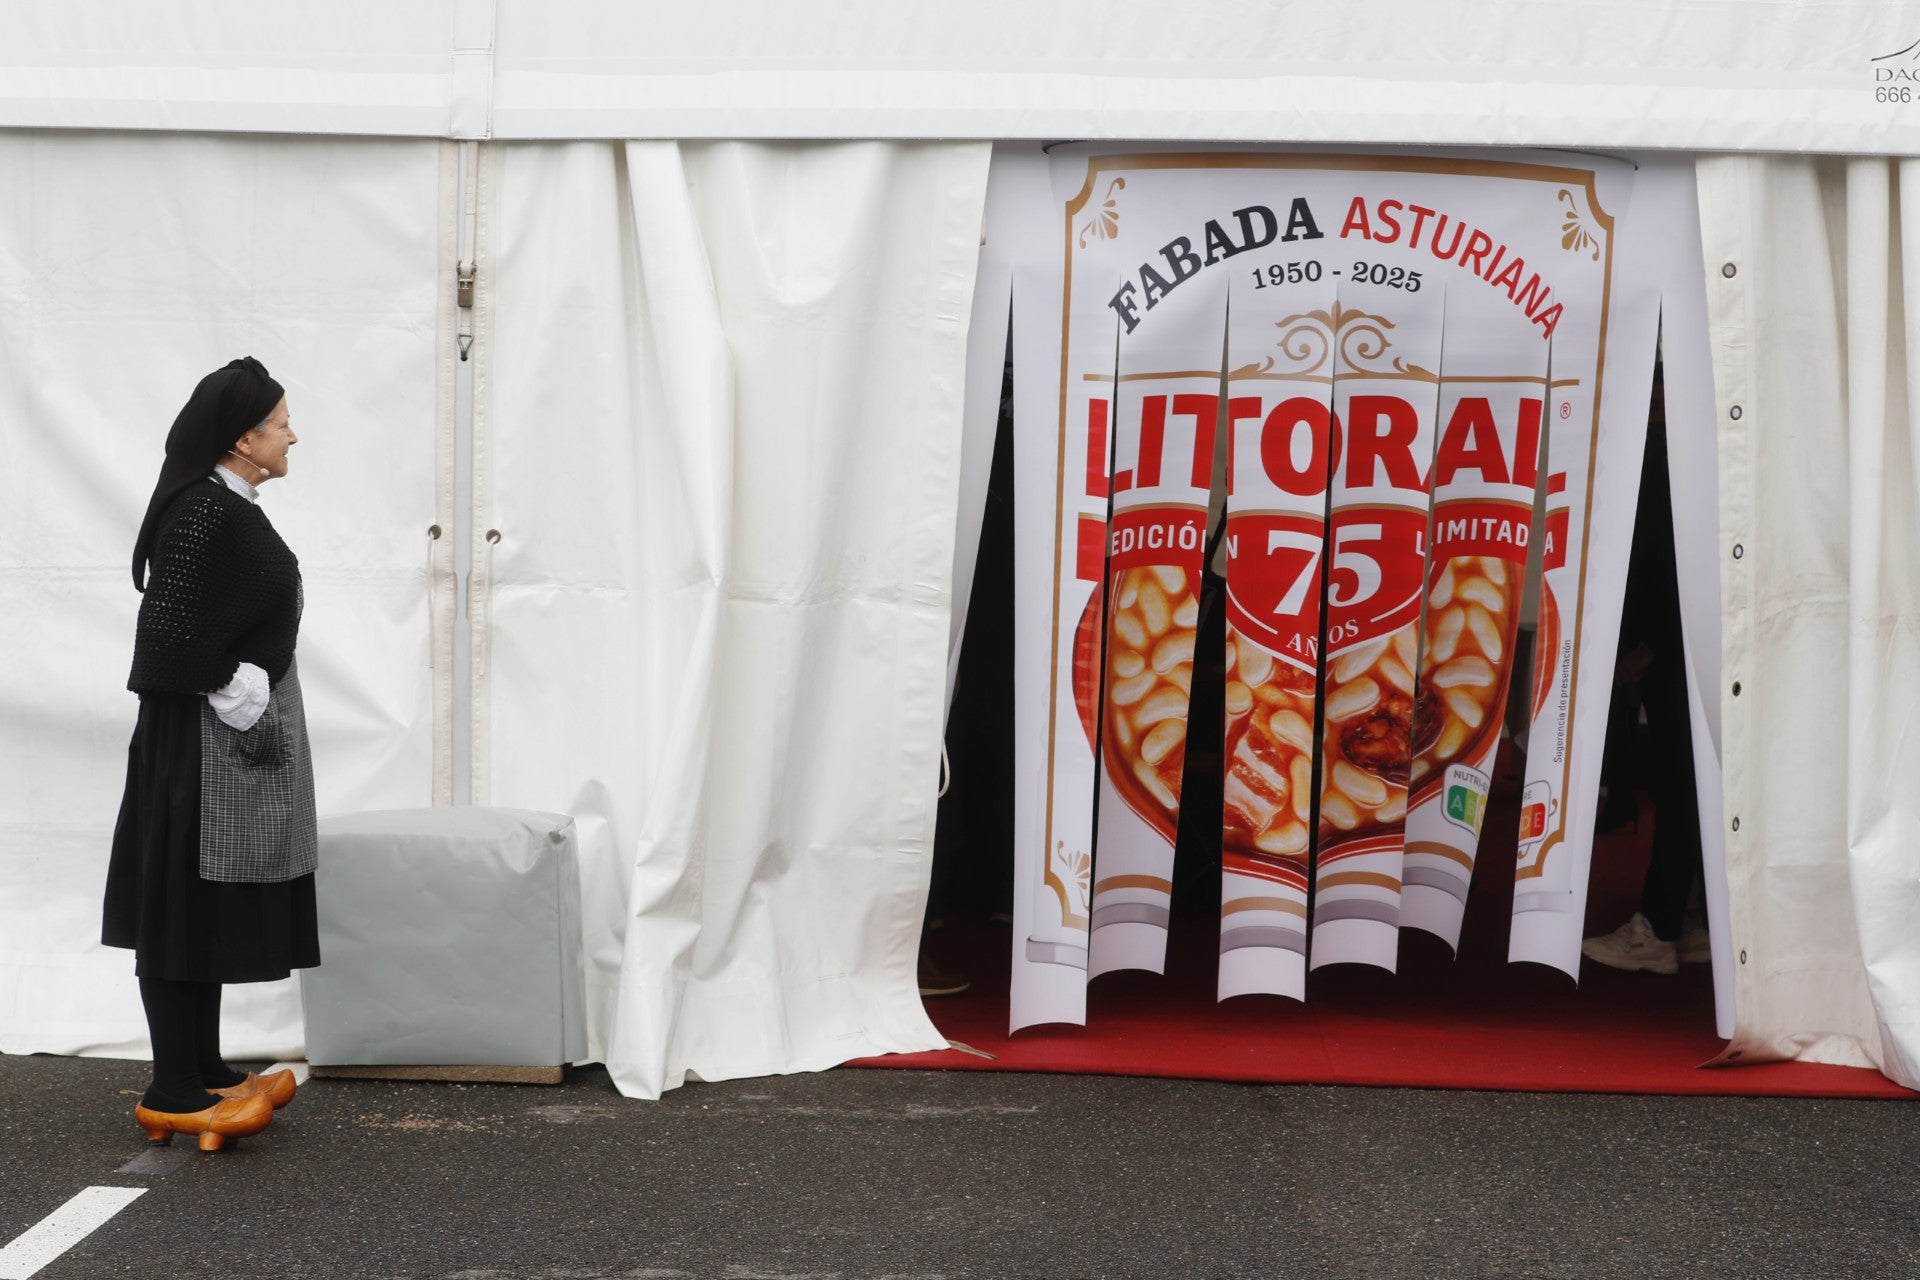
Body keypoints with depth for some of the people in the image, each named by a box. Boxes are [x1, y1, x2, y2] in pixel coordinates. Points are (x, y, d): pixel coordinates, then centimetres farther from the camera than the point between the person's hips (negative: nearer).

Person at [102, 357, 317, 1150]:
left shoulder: (230, 509, 11)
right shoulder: (203, 515, -19)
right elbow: (177, 638, -24)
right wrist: (247, 712, -17)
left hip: (238, 733, 10)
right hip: (204, 738, -10)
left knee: (213, 908, 14)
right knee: (185, 906, -3)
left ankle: (203, 1071, 23)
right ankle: (173, 1093, 4)